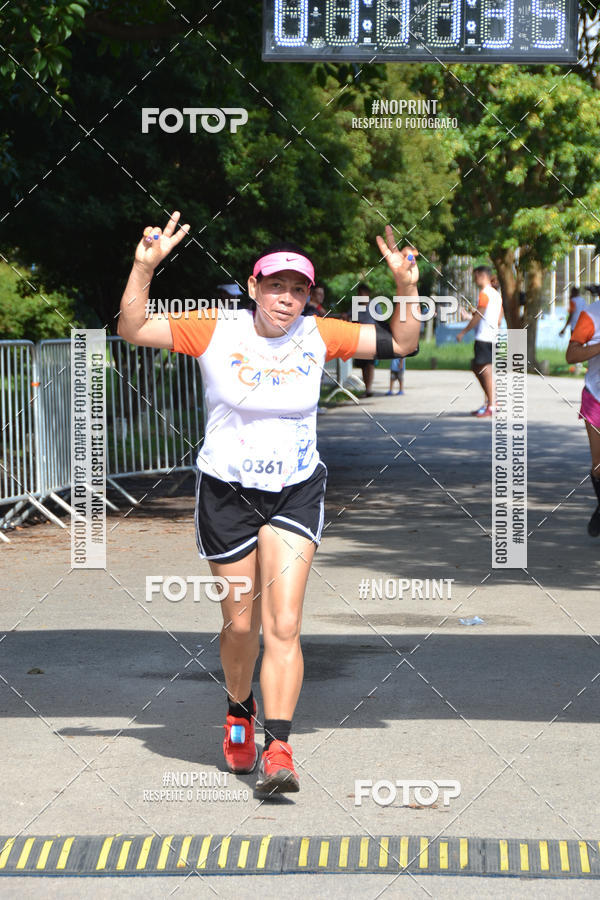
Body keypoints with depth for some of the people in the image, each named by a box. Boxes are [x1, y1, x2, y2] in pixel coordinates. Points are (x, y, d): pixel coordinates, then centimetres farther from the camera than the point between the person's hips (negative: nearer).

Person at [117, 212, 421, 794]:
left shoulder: (318, 336, -1)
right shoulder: (214, 330, -8)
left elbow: (400, 343, 5)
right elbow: (133, 330, -10)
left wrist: (407, 286, -10)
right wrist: (145, 268, -23)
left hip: (296, 492, 1)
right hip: (226, 491, -1)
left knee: (283, 625, -11)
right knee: (240, 624, 9)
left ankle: (277, 750, -13)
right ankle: (239, 713, 38)